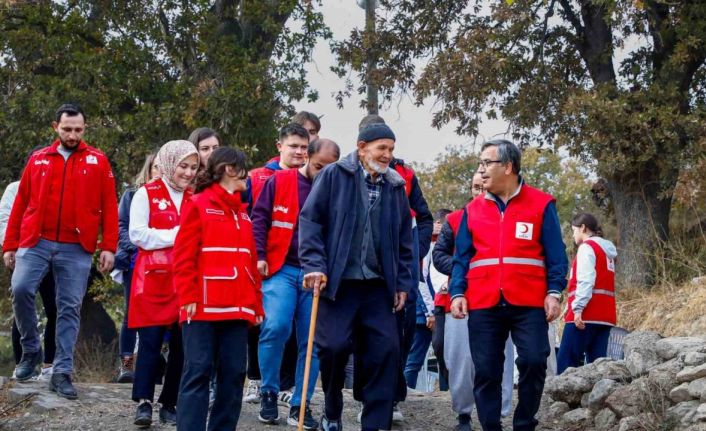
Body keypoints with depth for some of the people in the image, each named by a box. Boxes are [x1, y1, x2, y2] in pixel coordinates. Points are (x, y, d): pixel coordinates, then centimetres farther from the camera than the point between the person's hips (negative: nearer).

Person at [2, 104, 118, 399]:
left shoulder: (97, 161, 6)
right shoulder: (38, 160, 11)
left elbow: (109, 207, 2)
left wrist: (108, 247, -5)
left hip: (76, 249, -1)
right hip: (36, 242, 1)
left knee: (70, 308, 0)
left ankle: (62, 372, 5)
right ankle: (31, 350, 4)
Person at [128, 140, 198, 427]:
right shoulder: (147, 194, 1)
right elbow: (138, 235, -8)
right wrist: (176, 235, -9)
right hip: (154, 278, -4)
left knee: (181, 343, 3)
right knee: (150, 340, -7)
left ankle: (170, 404, 10)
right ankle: (144, 401, -3)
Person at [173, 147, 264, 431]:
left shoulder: (242, 212, 18)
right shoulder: (198, 205, -1)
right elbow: (184, 256, -6)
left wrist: (256, 304, 13)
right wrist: (188, 298, -14)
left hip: (237, 308, 6)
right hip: (203, 308, -6)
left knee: (234, 373, 5)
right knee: (199, 371, -7)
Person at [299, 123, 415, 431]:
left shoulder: (395, 187, 13)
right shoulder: (334, 176, 0)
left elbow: (404, 239, 18)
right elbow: (310, 220, -5)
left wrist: (403, 282, 12)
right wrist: (314, 265, -14)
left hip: (378, 285, 4)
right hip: (337, 281, -4)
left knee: (386, 349, -4)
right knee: (335, 346, -9)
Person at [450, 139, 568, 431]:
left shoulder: (541, 204, 5)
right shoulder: (473, 210, 13)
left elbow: (555, 255, 4)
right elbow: (461, 259, 14)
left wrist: (554, 292, -7)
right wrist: (457, 293, 1)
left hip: (529, 304, -3)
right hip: (483, 306, 3)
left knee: (533, 361, -12)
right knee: (486, 372, 1)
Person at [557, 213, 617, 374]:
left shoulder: (587, 247, -4)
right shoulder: (607, 250, 22)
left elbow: (585, 281, -16)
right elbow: (604, 282, 17)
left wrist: (578, 308, -21)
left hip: (587, 314, -9)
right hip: (605, 316, 9)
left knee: (566, 360, -8)